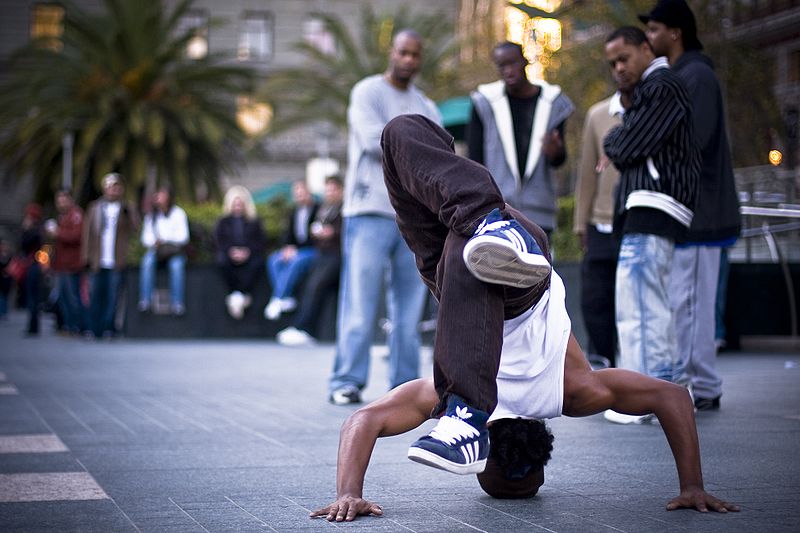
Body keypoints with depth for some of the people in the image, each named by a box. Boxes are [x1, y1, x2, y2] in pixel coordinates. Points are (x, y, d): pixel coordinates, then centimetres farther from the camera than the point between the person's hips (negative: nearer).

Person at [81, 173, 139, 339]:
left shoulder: (127, 209, 9)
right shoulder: (95, 207, 11)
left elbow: (134, 228, -3)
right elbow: (87, 232, 10)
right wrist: (86, 255, 3)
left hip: (117, 262, -1)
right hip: (98, 261, 1)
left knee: (112, 296, -1)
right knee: (95, 296, 2)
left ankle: (108, 329, 6)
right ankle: (94, 330, 9)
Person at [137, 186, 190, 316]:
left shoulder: (178, 213, 3)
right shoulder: (151, 215, 12)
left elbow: (183, 237, -4)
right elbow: (146, 237, 7)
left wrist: (165, 241, -17)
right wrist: (155, 243, -15)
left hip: (175, 249, -2)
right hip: (156, 249, 2)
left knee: (176, 264, -35)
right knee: (147, 260, -32)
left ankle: (177, 303, -38)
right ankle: (145, 300, -37)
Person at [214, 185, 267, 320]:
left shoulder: (254, 221, 15)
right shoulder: (223, 222, 17)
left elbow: (261, 241, 4)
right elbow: (219, 241, 4)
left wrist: (248, 251, -15)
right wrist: (231, 251, -18)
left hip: (249, 254, 0)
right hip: (230, 255, 0)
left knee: (258, 262, -35)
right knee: (222, 261, -35)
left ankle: (240, 296, -35)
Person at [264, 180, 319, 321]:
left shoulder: (317, 209, -6)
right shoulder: (294, 212, 16)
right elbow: (289, 234, 15)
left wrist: (295, 249, -18)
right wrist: (287, 247, -6)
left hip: (312, 250, -7)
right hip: (295, 250, 7)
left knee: (296, 261, -35)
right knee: (274, 259, -19)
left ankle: (277, 300, -35)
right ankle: (287, 299, -28)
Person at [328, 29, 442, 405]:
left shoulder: (427, 108, 20)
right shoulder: (367, 92, 4)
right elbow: (374, 140, -12)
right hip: (371, 213, -5)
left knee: (409, 307, 4)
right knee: (360, 303, -7)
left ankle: (405, 384, 8)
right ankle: (346, 381, -3)